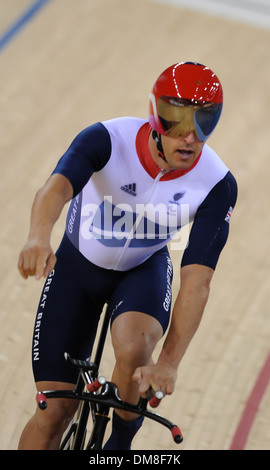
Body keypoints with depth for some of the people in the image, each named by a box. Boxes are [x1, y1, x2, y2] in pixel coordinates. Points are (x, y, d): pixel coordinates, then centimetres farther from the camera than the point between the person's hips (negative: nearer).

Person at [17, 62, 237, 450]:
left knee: (134, 350, -32)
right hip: (78, 264, 0)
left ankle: (121, 441, -1)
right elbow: (56, 187, -49)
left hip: (144, 269, 0)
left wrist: (169, 364, -38)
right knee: (55, 411, -4)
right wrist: (39, 237, -72)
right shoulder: (107, 140, -30)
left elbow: (196, 282, -28)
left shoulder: (217, 185, -26)